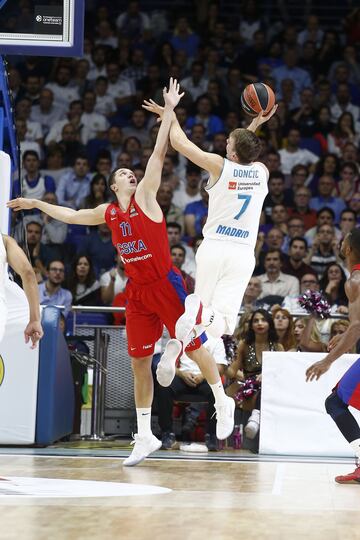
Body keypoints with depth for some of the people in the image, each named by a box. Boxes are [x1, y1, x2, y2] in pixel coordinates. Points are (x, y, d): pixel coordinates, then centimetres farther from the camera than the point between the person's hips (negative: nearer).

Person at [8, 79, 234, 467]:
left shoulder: (145, 196, 0)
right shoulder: (108, 213, 12)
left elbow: (158, 154, -9)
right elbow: (71, 215, 26)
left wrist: (168, 111, -15)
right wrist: (35, 204, 28)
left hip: (164, 285, -5)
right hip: (137, 291, 5)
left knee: (194, 345, -3)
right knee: (139, 361, 4)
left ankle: (223, 402, 19)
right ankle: (145, 437, 10)